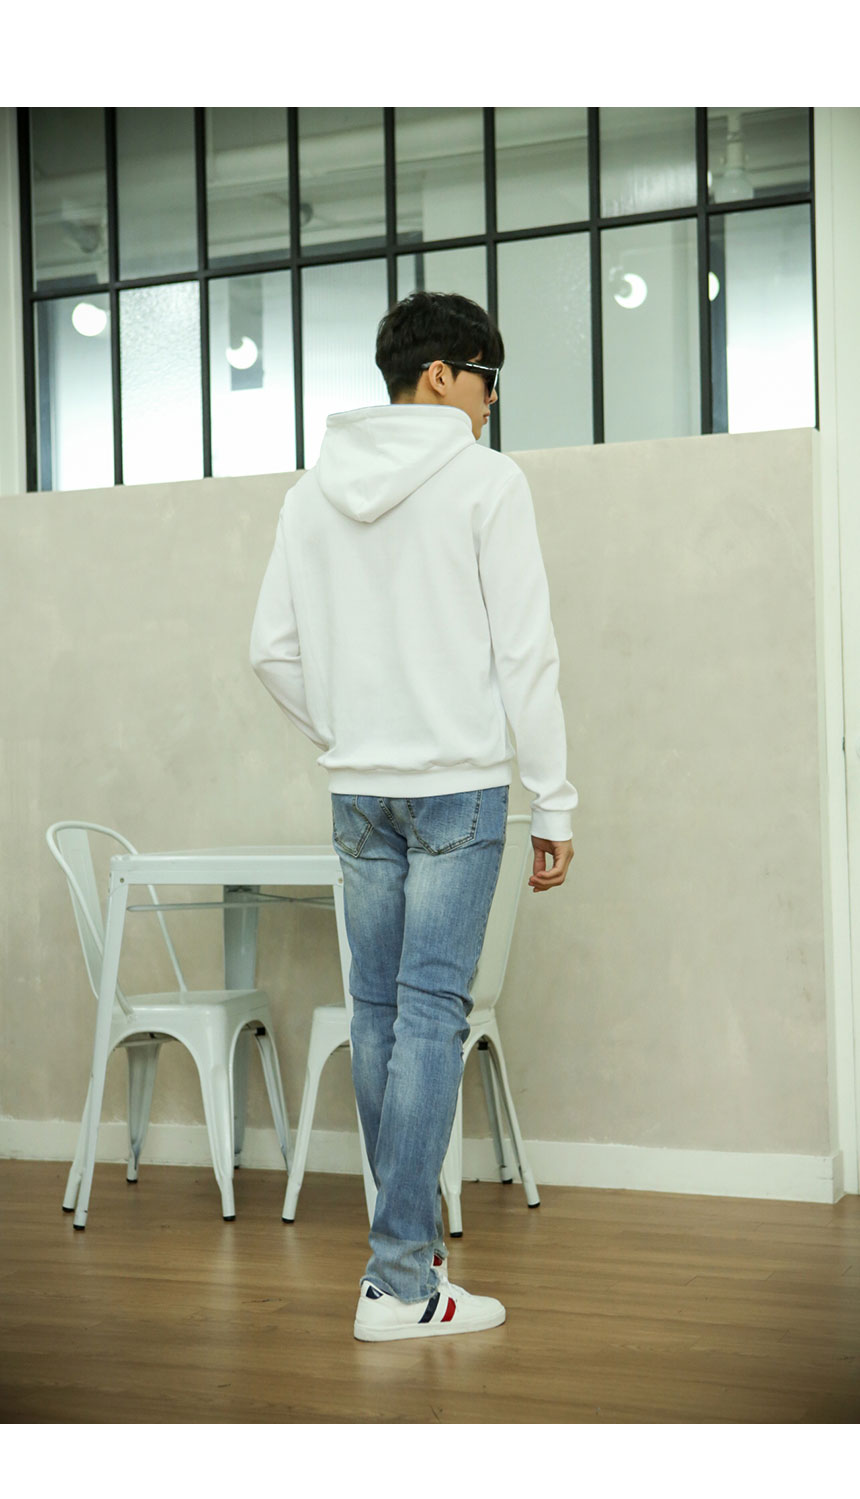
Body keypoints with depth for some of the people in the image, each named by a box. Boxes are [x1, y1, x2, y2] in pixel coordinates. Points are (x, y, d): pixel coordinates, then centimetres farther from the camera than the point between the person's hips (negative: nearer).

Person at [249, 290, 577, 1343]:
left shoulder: (312, 492, 10)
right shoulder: (485, 480, -6)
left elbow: (273, 650, 10)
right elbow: (524, 654, -9)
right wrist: (553, 804, -4)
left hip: (357, 792, 6)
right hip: (459, 786, -5)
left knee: (378, 1010, 11)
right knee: (431, 1013, -6)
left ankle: (407, 1237, 22)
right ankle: (399, 1279, -5)